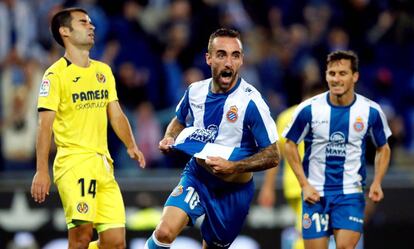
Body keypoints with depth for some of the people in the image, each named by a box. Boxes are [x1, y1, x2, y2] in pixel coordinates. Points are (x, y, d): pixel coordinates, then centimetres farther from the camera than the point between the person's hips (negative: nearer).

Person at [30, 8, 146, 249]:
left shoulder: (103, 71, 17)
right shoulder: (56, 74, -3)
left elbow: (116, 115, 20)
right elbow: (45, 125, -7)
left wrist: (131, 146, 3)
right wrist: (42, 171, -14)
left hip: (103, 163, 6)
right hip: (73, 161, -6)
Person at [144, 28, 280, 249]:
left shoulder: (250, 101, -19)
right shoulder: (195, 91, -4)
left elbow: (272, 156, -15)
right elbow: (179, 121, 20)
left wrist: (232, 167, -27)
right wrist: (169, 139, -2)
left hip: (233, 189, -2)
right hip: (196, 177, 2)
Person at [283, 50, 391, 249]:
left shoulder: (371, 111, -3)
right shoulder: (308, 109, -7)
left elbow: (383, 149, 11)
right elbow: (290, 145, 4)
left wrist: (377, 183, -4)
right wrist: (304, 185, -5)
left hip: (351, 194, 0)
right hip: (315, 194, 0)